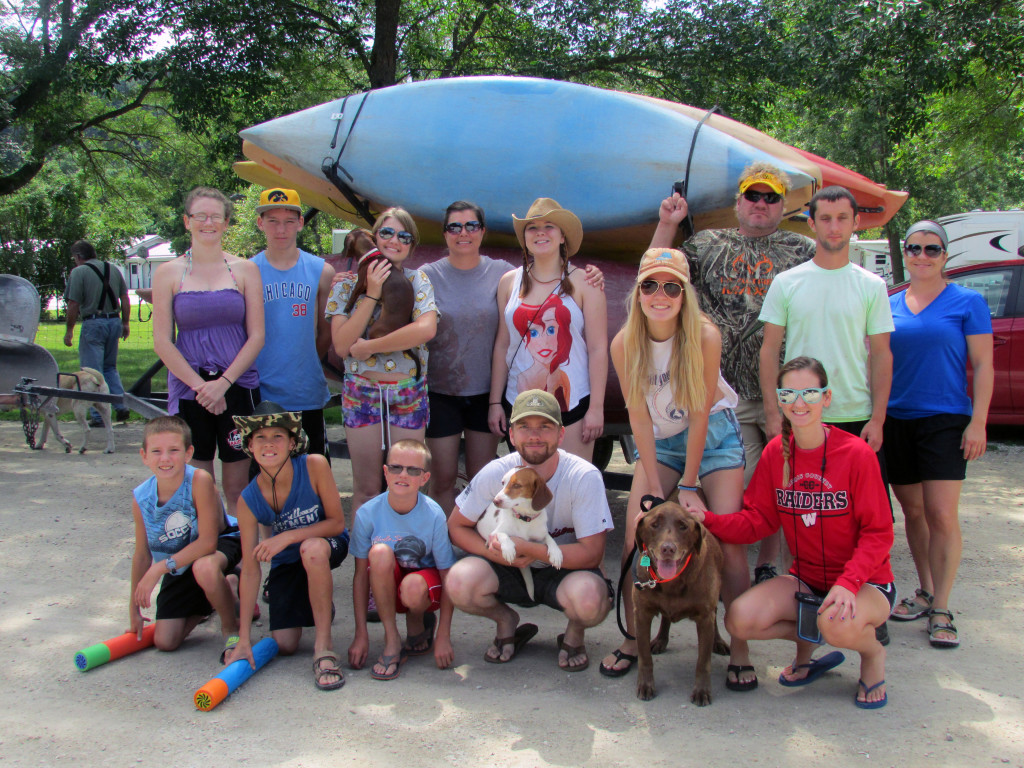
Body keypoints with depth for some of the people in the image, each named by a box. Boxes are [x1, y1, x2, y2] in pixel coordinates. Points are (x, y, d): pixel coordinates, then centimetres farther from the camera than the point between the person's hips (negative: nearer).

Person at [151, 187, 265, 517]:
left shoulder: (244, 270, 7)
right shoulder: (169, 273, 6)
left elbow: (256, 336, 2)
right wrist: (200, 385, -9)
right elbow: (162, 341, 2)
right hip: (188, 390, 0)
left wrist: (223, 383, -10)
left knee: (237, 485, 2)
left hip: (238, 387, 0)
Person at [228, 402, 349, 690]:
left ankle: (324, 647, -26)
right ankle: (317, 599, 29)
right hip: (286, 562, 3)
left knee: (312, 549, -39)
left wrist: (287, 537, -31)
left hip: (328, 547, -3)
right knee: (285, 646, -6)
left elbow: (337, 522, -17)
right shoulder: (249, 500, -18)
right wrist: (244, 639, -19)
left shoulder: (314, 466, -25)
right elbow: (250, 569, -17)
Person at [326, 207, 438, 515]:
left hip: (409, 393, 0)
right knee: (366, 489, 4)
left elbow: (426, 329, -16)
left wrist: (368, 347, -15)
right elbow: (342, 345, -9)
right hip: (362, 392, 0)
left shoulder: (418, 280, 3)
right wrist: (372, 294, -12)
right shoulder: (348, 284, 4)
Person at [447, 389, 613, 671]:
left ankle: (574, 634, 2)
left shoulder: (585, 477, -21)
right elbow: (457, 526, -3)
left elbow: (592, 553, -21)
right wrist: (495, 551, -23)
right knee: (459, 581, -28)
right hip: (511, 571, 2)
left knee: (589, 598, -37)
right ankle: (506, 622, 7)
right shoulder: (495, 473, -14)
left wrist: (526, 548, -30)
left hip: (567, 570, -2)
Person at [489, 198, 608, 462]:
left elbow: (598, 349, -3)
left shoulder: (584, 282, 0)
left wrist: (596, 408, -8)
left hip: (572, 404, -3)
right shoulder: (510, 282, 9)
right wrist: (495, 402, 8)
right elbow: (502, 345, 11)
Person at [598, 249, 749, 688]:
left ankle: (740, 648, -1)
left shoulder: (705, 336, -21)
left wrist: (689, 486, -16)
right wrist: (655, 490, -14)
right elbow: (639, 416, -11)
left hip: (714, 434, -2)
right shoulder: (625, 344, -14)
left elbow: (700, 413, -18)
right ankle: (632, 639, 4)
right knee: (636, 530, -10)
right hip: (660, 440, 3)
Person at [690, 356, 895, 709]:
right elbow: (757, 519, -2)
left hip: (866, 583, -4)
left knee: (839, 624, -37)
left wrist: (847, 583, -29)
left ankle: (873, 653, 2)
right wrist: (707, 520, -19)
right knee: (740, 619, -21)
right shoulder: (776, 452, -1)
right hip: (805, 579, 4)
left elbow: (878, 533, -14)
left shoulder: (856, 453, -16)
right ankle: (808, 640, 11)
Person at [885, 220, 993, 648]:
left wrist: (978, 422, -9)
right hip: (896, 420, 4)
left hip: (945, 420, -4)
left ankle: (941, 609, 1)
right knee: (912, 511, 12)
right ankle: (925, 592, 27)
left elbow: (983, 366, -2)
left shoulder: (967, 302, 0)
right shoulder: (889, 306, 9)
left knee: (941, 516, -8)